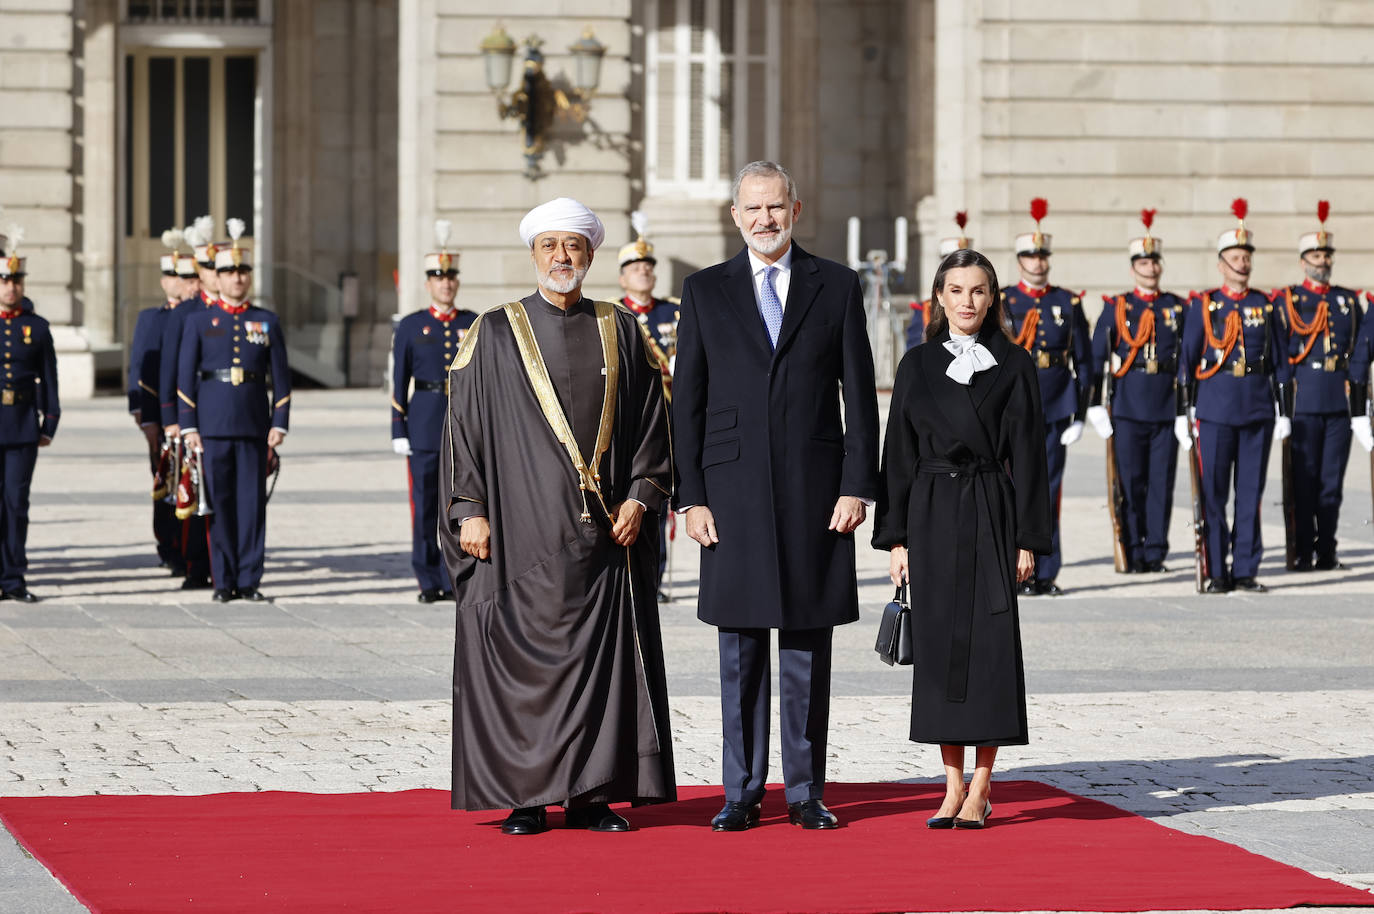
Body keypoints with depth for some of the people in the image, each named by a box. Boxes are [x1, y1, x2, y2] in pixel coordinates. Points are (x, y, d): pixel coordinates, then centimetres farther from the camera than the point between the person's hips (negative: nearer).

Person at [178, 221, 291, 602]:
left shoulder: (267, 323, 8)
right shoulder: (199, 322, 5)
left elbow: (281, 378, 8)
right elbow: (185, 377, 3)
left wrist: (279, 424, 0)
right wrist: (189, 427, -3)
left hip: (254, 425, 1)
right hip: (213, 425, -1)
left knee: (253, 501, 0)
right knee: (219, 502, 0)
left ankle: (249, 580, 6)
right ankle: (224, 581, 6)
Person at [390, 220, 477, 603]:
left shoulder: (475, 325, 8)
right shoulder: (411, 326, 5)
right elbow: (399, 381, 4)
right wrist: (398, 431, -2)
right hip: (424, 423, -1)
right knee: (424, 506, 0)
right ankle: (429, 582, 7)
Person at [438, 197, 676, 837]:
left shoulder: (621, 332, 10)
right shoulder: (495, 335, 4)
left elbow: (650, 421, 10)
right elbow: (465, 425, 2)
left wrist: (639, 496, -2)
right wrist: (469, 509, -5)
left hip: (605, 529, 2)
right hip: (523, 531, -2)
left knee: (604, 655, 1)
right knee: (522, 655, -2)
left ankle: (592, 794, 7)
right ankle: (525, 797, 4)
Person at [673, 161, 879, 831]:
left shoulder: (836, 287, 6)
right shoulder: (705, 291, 7)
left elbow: (860, 394, 4)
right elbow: (687, 402, 6)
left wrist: (857, 486, -4)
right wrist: (691, 497, -2)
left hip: (815, 493, 0)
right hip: (734, 492, 0)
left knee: (808, 650, 4)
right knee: (740, 650, 4)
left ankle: (806, 793, 11)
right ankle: (742, 793, 10)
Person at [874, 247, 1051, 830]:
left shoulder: (1013, 366, 3)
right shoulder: (918, 366, 8)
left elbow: (1027, 454, 1)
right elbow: (900, 454, 8)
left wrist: (1028, 539, -5)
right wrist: (895, 537, 1)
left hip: (991, 515, -2)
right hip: (932, 515, 2)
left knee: (989, 643, -3)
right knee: (939, 644, 2)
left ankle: (981, 787, 3)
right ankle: (954, 785, 9)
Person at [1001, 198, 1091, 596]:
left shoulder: (1069, 303, 9)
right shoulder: (1000, 302, 3)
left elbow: (1084, 361, 9)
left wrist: (1080, 414, 3)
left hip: (1055, 407, 2)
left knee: (1049, 489, 4)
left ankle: (1046, 574, 8)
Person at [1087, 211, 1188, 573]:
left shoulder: (1178, 308, 9)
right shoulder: (1115, 308, 5)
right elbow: (1097, 357, 4)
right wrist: (1097, 404, -2)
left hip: (1168, 405, 1)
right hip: (1128, 406, -1)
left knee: (1162, 481, 2)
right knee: (1131, 481, -1)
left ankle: (1156, 551, 7)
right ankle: (1134, 553, 5)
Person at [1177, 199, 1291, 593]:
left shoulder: (1266, 306, 9)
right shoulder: (1203, 305, 4)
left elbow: (1281, 362, 11)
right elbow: (1187, 360, 3)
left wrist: (1284, 412, 5)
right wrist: (1183, 413, -2)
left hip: (1258, 409, 2)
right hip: (1216, 408, -2)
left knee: (1251, 491, 3)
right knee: (1213, 492, -2)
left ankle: (1246, 571, 8)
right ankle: (1216, 572, 3)